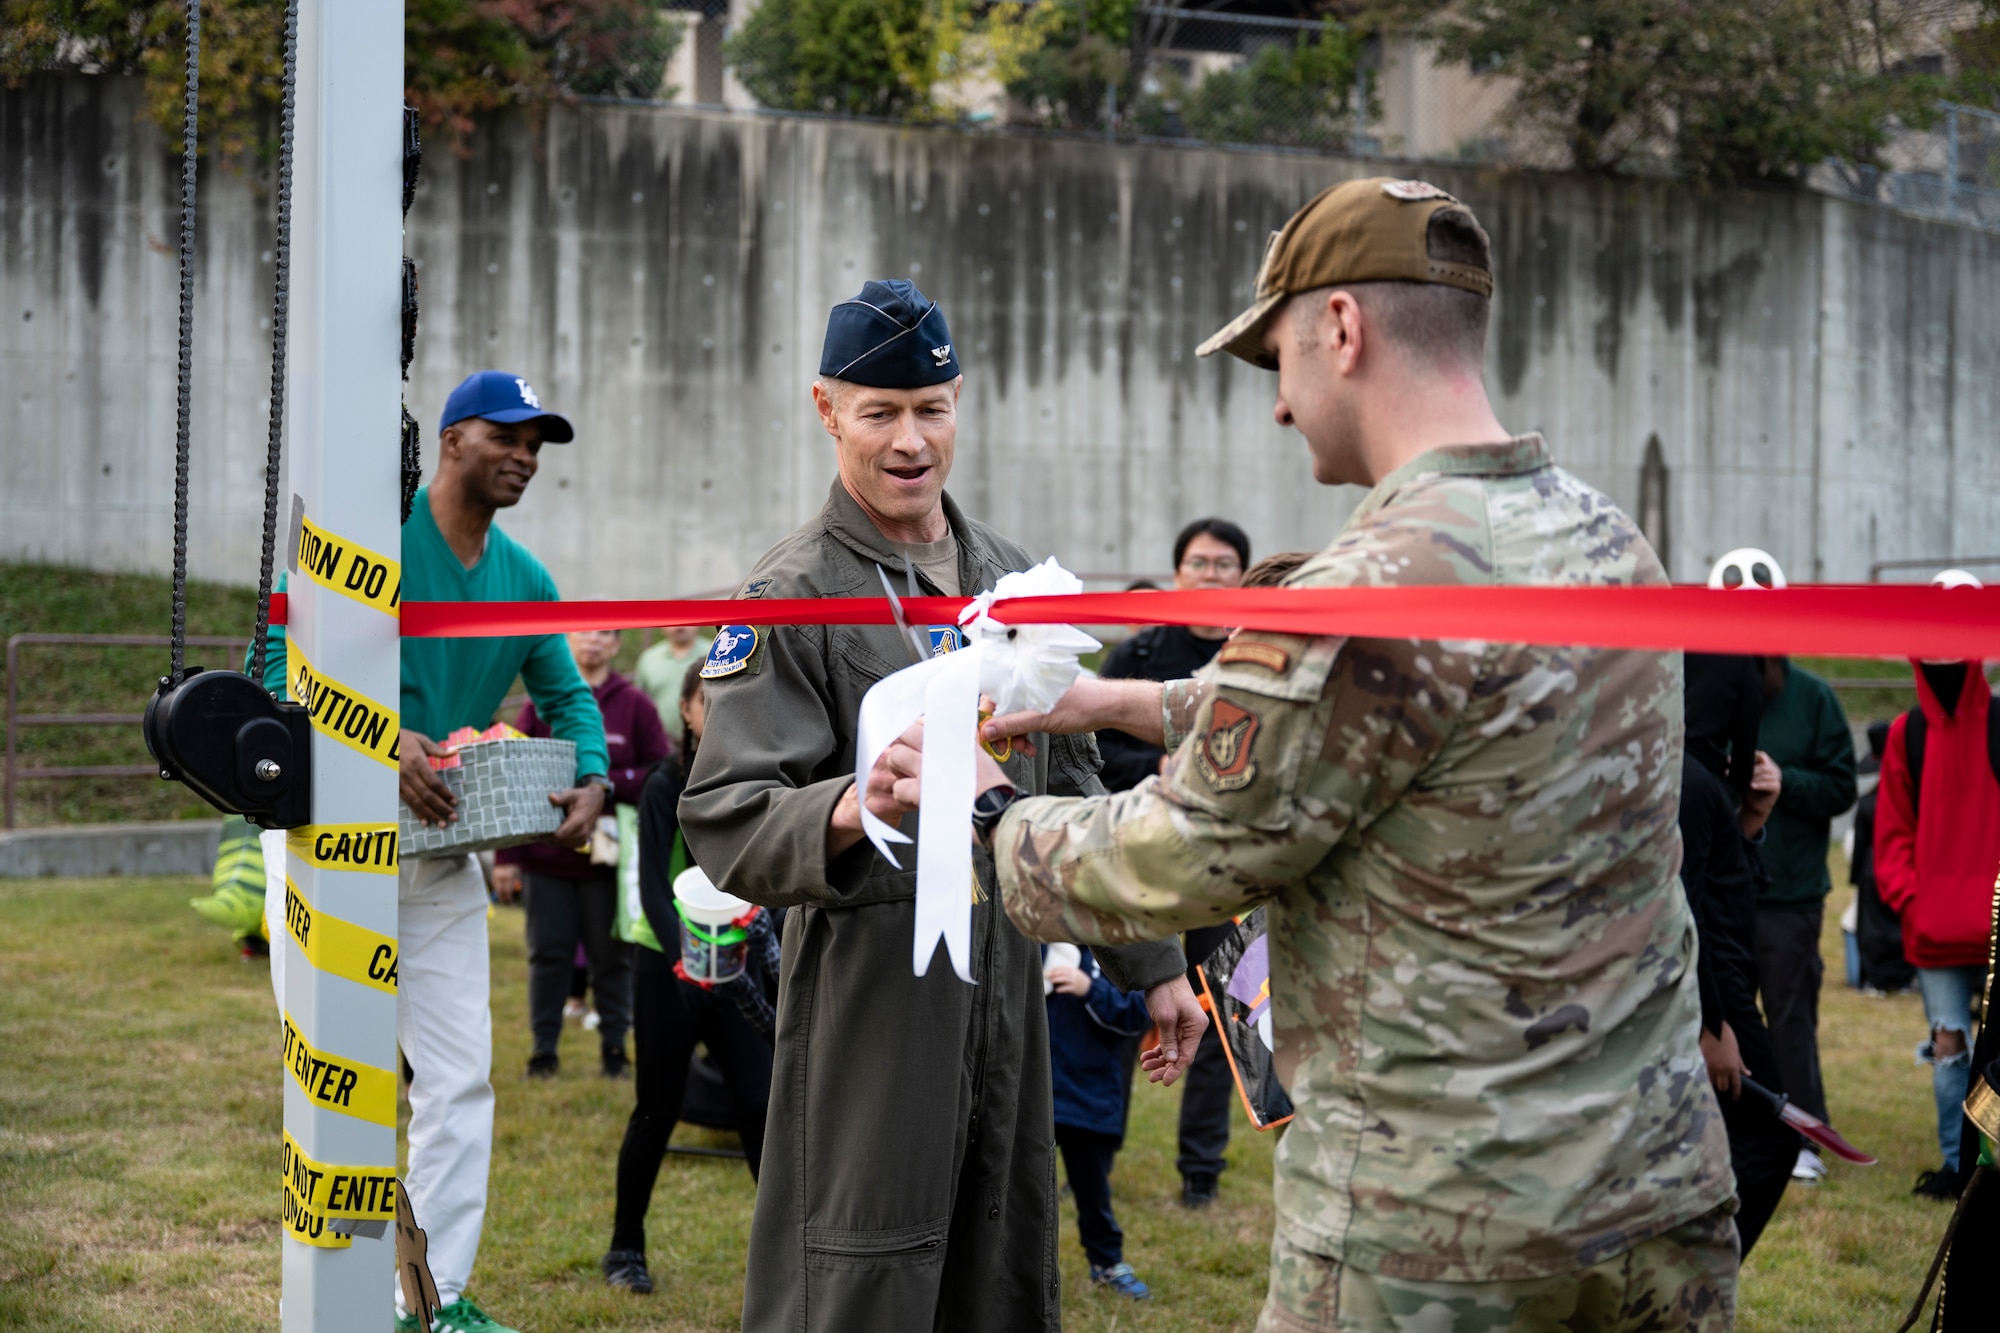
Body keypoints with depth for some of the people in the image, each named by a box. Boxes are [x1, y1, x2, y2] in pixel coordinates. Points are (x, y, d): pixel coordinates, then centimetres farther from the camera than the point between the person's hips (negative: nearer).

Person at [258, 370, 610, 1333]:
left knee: (459, 1078, 5)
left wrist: (590, 781, -8)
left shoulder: (524, 578, 9)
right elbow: (279, 661, -18)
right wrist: (382, 738, -32)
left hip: (446, 854, 6)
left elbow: (566, 694, 13)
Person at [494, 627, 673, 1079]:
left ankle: (614, 1045, 18)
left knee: (611, 955, 7)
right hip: (545, 856, 1)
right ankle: (544, 1049, 14)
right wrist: (506, 855, -2)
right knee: (548, 955, 5)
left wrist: (608, 783, -17)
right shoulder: (540, 705, 4)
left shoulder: (635, 706, 1)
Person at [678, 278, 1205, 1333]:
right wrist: (849, 810, -36)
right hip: (870, 983, -7)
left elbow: (1074, 783, 21)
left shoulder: (1009, 575, 15)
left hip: (1011, 977, 7)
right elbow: (724, 820, -16)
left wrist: (1150, 963, 19)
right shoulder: (791, 594, -8)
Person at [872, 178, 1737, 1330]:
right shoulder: (1608, 536, 6)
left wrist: (991, 812, 8)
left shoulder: (1373, 596, -21)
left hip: (1440, 1226, -7)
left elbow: (1177, 864, -11)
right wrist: (1132, 702, 20)